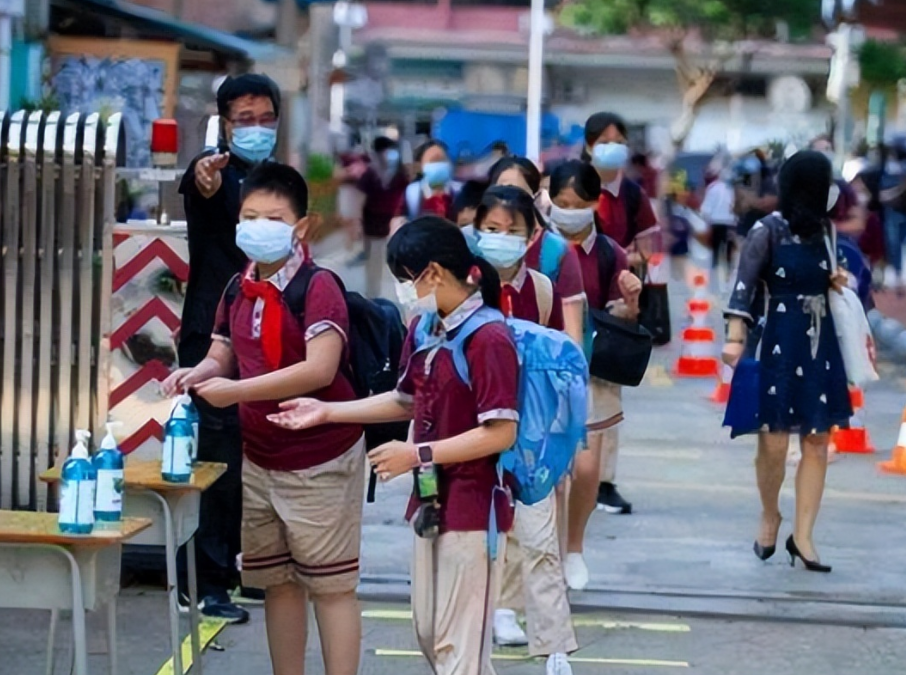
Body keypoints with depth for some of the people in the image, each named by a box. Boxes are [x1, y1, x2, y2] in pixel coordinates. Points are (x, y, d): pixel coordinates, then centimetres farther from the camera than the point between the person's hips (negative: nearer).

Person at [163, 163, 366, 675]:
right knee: (277, 581, 15)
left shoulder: (318, 287, -17)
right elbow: (221, 358, 14)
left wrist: (236, 391, -30)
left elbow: (320, 369, -28)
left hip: (321, 461, -7)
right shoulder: (237, 291, 6)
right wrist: (195, 375, -11)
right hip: (259, 460, 8)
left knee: (331, 585, 1)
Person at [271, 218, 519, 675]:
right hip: (431, 501, 9)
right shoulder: (423, 329, 7)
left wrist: (417, 455, -21)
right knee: (429, 633, 17)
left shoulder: (488, 338, -19)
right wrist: (327, 413, 13)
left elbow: (501, 433, -22)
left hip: (471, 507, -9)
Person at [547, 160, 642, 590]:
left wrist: (630, 300, -18)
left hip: (592, 373, 1)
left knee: (586, 468, -3)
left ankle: (575, 548, 23)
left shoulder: (609, 255, 1)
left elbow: (619, 321, 2)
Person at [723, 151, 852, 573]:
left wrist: (837, 284, 3)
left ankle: (802, 535, 8)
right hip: (780, 344, -6)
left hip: (820, 344, 6)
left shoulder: (824, 229, 9)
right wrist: (735, 338, -23)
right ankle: (770, 518, 23)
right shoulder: (767, 231, -9)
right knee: (774, 442, -3)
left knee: (817, 443, 2)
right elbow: (744, 288, -13)